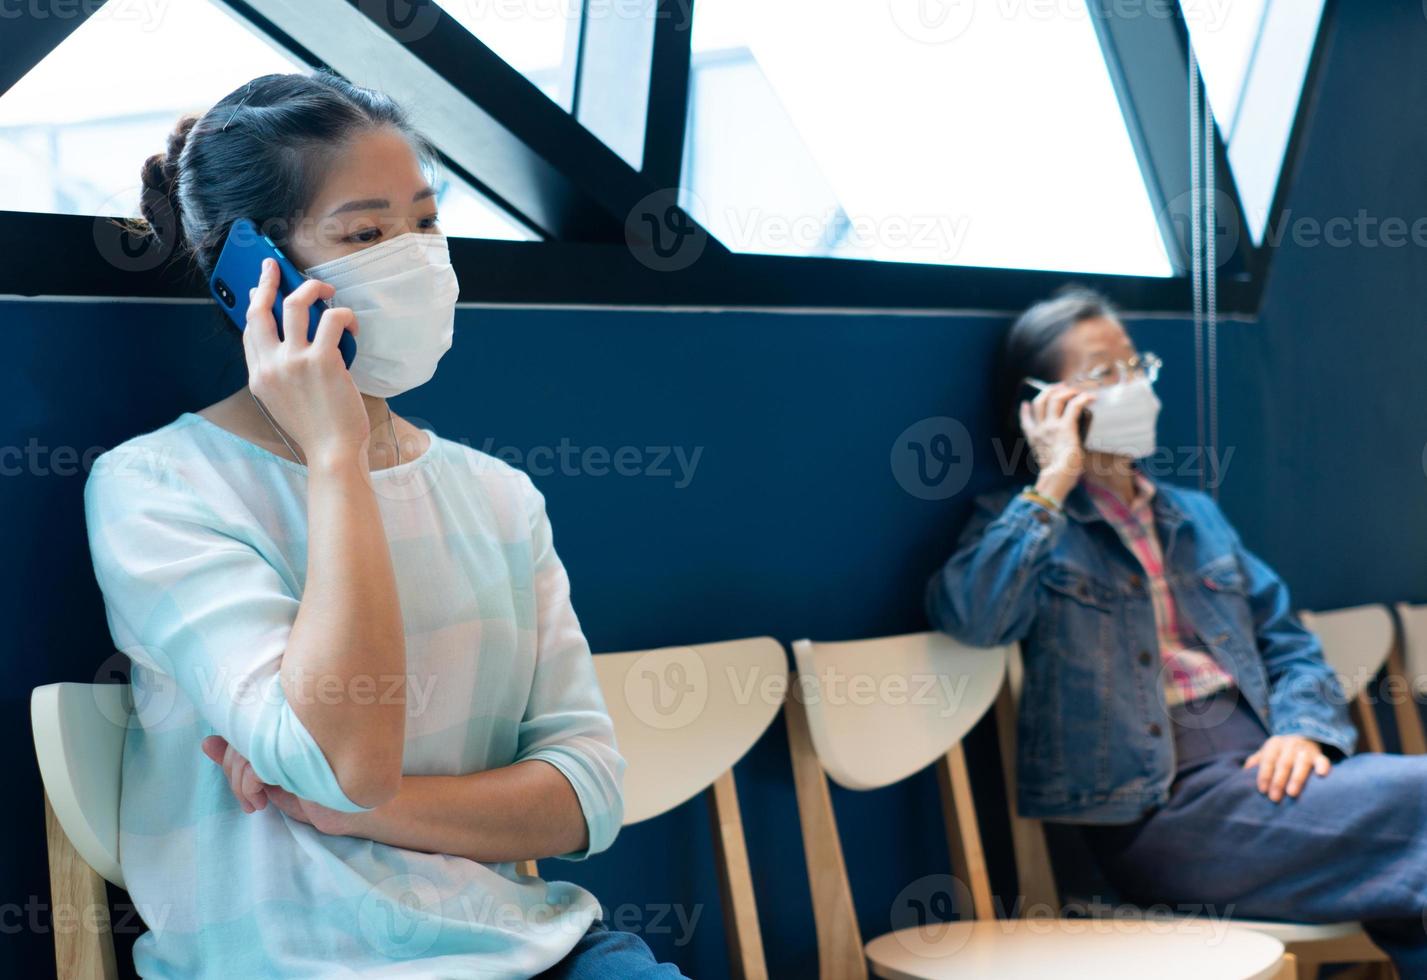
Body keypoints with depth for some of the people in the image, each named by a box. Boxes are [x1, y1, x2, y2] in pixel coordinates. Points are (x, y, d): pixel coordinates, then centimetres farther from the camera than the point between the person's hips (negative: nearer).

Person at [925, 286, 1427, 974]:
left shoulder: (1196, 516, 24)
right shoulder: (1021, 523, 5)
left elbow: (1288, 644, 21)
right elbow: (970, 614, -19)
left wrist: (1302, 731, -1)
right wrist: (1056, 480, -11)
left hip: (1261, 767, 6)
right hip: (1161, 807, -6)